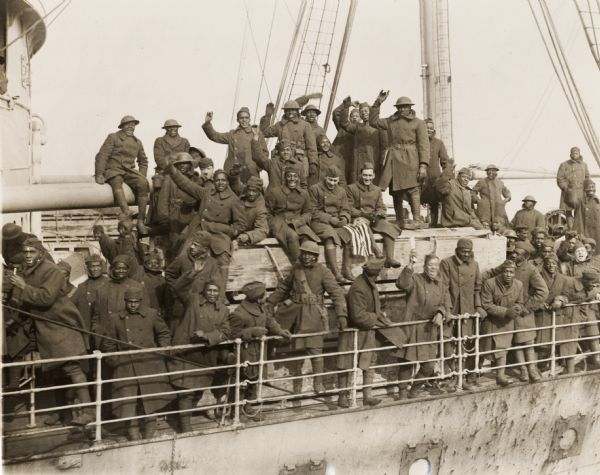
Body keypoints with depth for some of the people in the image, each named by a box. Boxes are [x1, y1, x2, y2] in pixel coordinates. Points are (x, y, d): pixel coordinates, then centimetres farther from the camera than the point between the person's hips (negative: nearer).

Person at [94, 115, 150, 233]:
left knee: (143, 184, -28)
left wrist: (142, 175, 13)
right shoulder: (113, 137, 5)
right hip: (113, 170, -4)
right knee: (116, 182, -39)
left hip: (129, 170, 4)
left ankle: (141, 221, -28)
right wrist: (99, 174, -13)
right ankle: (127, 215, -56)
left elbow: (143, 160, 31)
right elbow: (102, 156, -1)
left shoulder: (137, 142, 20)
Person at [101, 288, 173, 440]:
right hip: (126, 368, 0)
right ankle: (133, 433, 10)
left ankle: (149, 435, 20)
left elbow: (164, 333, 18)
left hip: (149, 364, 0)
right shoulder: (116, 320, 6)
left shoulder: (152, 315, 6)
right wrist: (115, 361, 5)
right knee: (128, 404, -4)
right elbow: (108, 345, 13)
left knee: (151, 399, 4)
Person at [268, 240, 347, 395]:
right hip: (297, 312, 4)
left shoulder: (323, 271, -6)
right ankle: (297, 379, 24)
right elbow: (284, 287, 21)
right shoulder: (296, 268, 7)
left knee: (315, 349, -5)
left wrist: (341, 314, -18)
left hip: (314, 314, -3)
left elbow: (336, 293, -9)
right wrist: (270, 301, 18)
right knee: (297, 348, 8)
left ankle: (318, 382, 7)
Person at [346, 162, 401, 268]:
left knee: (388, 226, -27)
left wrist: (378, 214, -11)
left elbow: (382, 208, 14)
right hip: (358, 218, -4)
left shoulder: (377, 190, 23)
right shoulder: (351, 188, 9)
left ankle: (389, 258, -34)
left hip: (375, 220, 4)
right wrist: (363, 214, -16)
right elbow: (349, 208, -1)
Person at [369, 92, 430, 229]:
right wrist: (378, 103, 8)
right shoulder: (391, 122, 19)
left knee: (412, 189, -16)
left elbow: (423, 145, -2)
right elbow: (373, 121, 18)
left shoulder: (418, 123, 5)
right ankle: (399, 223, 10)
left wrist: (423, 165, -13)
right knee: (396, 193, 5)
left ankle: (417, 221, -20)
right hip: (393, 161, 5)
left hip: (410, 161, -5)